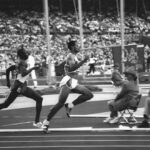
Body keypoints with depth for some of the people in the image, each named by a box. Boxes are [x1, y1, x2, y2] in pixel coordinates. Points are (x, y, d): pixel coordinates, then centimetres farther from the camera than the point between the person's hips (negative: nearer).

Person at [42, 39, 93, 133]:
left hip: (74, 83, 9)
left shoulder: (74, 56, 19)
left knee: (89, 95, 1)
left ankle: (70, 105, -1)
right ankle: (47, 122, -7)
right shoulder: (71, 56, -10)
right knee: (61, 103, -12)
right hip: (68, 82, -9)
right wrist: (83, 61, -27)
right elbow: (72, 68, -26)